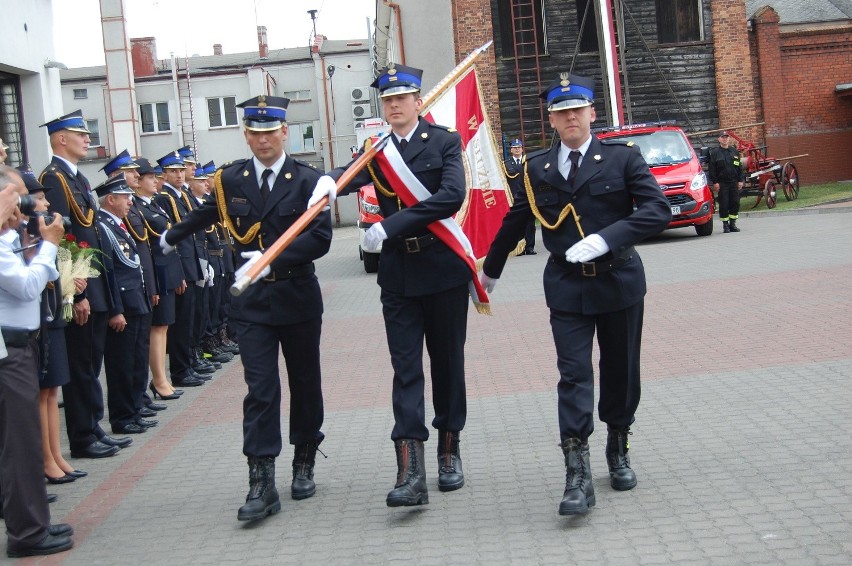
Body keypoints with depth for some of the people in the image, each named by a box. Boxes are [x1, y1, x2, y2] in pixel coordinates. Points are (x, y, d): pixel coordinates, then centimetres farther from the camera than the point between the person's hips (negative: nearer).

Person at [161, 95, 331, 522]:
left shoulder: (307, 180, -5)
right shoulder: (230, 179, 3)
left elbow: (320, 238, -13)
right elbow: (208, 213, 23)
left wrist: (272, 261, -23)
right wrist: (172, 238, 38)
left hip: (297, 298, 0)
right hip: (251, 301, 1)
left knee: (305, 383, 12)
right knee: (260, 389, -7)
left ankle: (304, 465, 30)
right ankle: (261, 483, -8)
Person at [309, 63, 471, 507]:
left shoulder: (444, 142, -1)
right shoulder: (376, 151, 9)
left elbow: (452, 195, -17)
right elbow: (354, 175, -13)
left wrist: (389, 225, -22)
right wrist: (330, 182, -38)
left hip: (443, 267, -2)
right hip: (398, 273, 2)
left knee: (447, 361, 9)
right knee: (406, 368, -4)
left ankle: (449, 450, 25)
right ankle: (410, 471, -9)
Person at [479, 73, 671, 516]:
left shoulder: (622, 157, -2)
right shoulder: (537, 168, 5)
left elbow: (657, 210, -13)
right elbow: (515, 222, 18)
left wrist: (605, 238, -26)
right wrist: (490, 271, 28)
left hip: (619, 281, 0)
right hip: (566, 286, 0)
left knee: (621, 371, 12)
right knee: (574, 375, -9)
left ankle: (618, 450, 34)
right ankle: (578, 475, -12)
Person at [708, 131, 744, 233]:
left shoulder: (734, 151, 12)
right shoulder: (715, 153, 0)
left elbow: (739, 167, 14)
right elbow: (711, 169, -2)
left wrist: (740, 180, 7)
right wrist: (715, 182, -9)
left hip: (734, 182, 3)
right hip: (722, 182, -3)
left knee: (735, 202, 2)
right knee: (724, 204, -4)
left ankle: (732, 223, 12)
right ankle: (725, 224, 5)